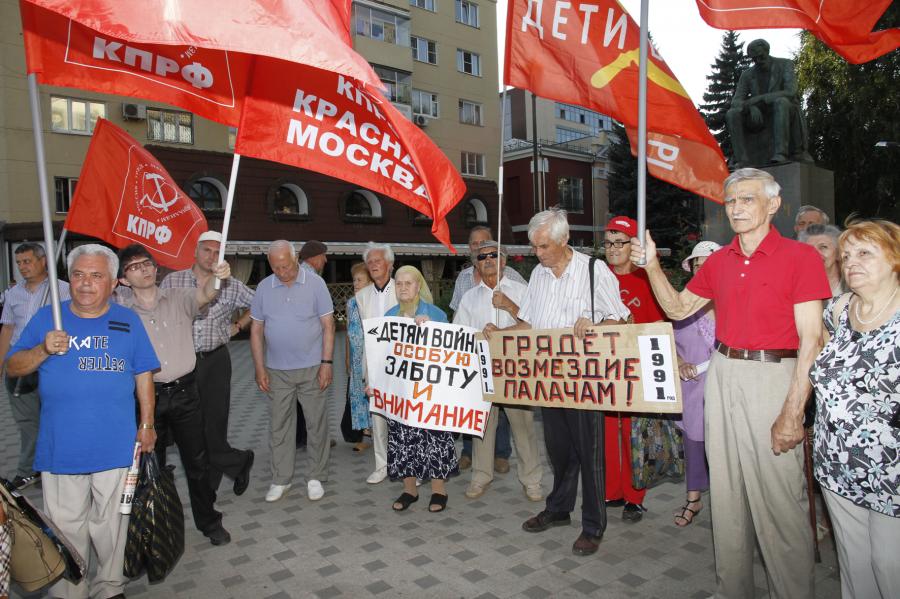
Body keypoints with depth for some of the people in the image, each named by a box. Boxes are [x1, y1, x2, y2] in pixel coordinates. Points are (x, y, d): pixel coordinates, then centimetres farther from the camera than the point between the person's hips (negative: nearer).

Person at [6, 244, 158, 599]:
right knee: (66, 527, 11)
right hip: (60, 447, 1)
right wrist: (43, 350, -15)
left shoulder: (128, 321, 3)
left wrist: (147, 424, 1)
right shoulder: (46, 318, 3)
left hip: (115, 448, 0)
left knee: (110, 524, 13)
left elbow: (144, 376, 5)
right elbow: (13, 368, 4)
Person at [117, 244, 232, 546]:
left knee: (197, 461, 9)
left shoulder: (178, 297, 0)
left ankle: (209, 522, 24)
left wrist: (216, 277, -42)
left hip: (184, 392, 0)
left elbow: (204, 296, -21)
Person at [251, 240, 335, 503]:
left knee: (316, 423, 6)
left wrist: (327, 362, -10)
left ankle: (316, 477, 20)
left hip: (311, 368, -2)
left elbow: (328, 325, -4)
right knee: (280, 425, 10)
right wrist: (259, 368, 1)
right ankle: (281, 479, 23)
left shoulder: (315, 283, -6)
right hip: (277, 370, 2)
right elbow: (256, 330, 6)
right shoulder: (263, 287, 1)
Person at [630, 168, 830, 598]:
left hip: (774, 376, -5)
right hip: (723, 375, 6)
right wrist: (651, 265, 3)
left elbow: (810, 342, -12)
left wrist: (792, 413, -17)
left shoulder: (800, 257, -7)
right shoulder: (719, 261, 10)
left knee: (778, 497, -1)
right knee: (727, 490, 13)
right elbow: (678, 308, 16)